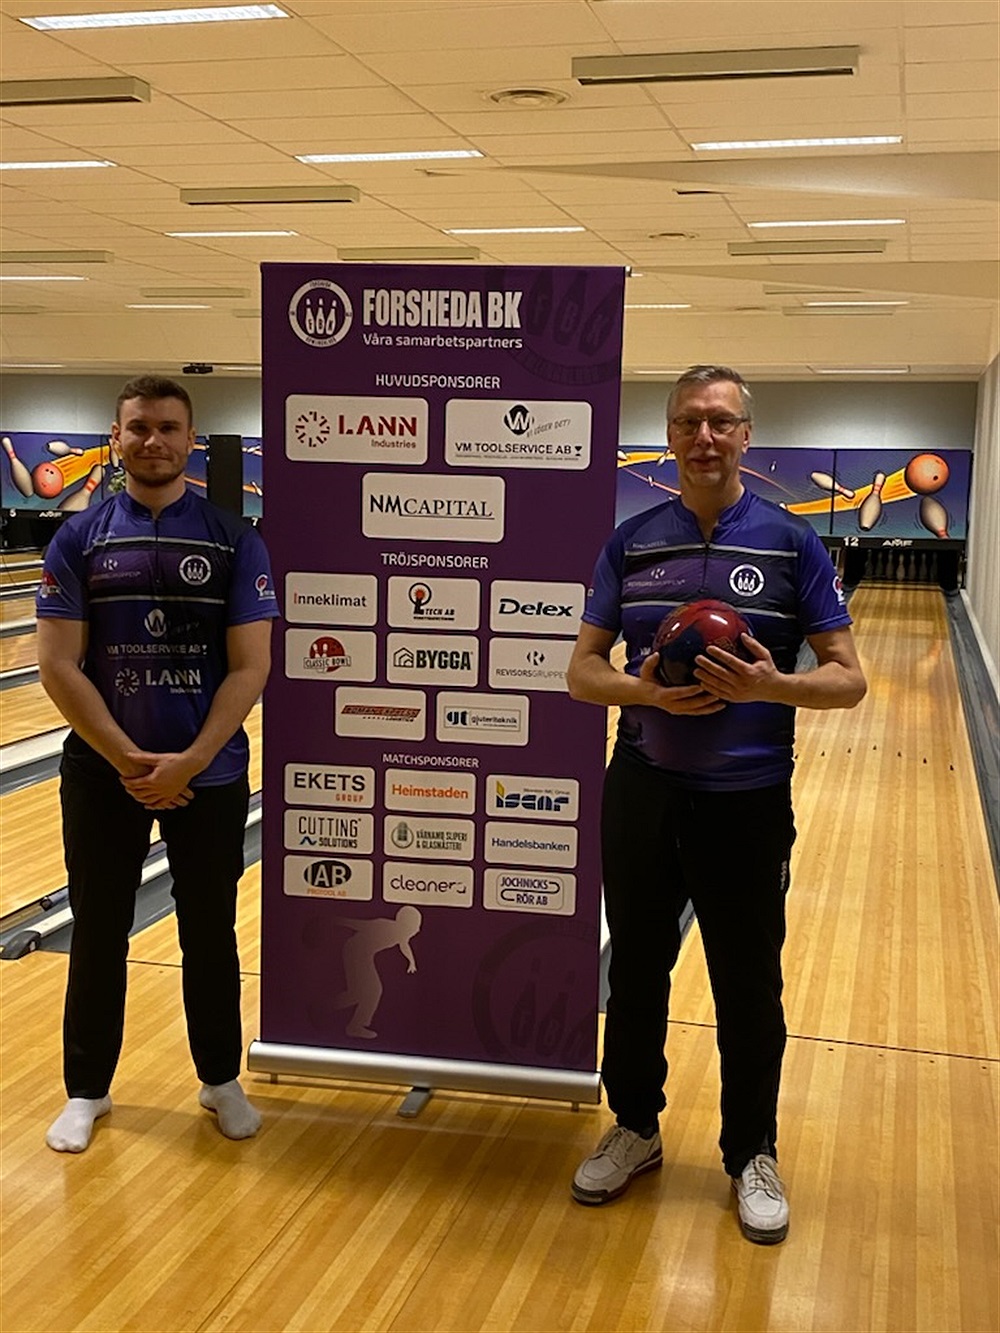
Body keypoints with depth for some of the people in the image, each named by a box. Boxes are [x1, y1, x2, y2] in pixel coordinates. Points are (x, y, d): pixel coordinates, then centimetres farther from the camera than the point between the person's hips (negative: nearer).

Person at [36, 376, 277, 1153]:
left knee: (210, 934, 11)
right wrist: (128, 760, -15)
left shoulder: (236, 542, -3)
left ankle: (221, 1080, 29)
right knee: (98, 934, 11)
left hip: (209, 777, 0)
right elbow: (58, 667, -6)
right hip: (102, 774, 1)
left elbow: (249, 669, -7)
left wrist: (188, 763, -16)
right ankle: (87, 1090, 27)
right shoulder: (78, 541, -1)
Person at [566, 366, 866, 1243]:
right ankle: (635, 1128, 35)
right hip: (643, 794, 2)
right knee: (637, 972, 15)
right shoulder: (631, 544, 2)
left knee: (748, 989, 9)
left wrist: (771, 686, -24)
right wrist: (645, 690, -18)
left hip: (747, 802, -2)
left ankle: (753, 1155, 29)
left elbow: (847, 679, -4)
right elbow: (584, 671, 2)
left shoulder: (792, 544, -5)